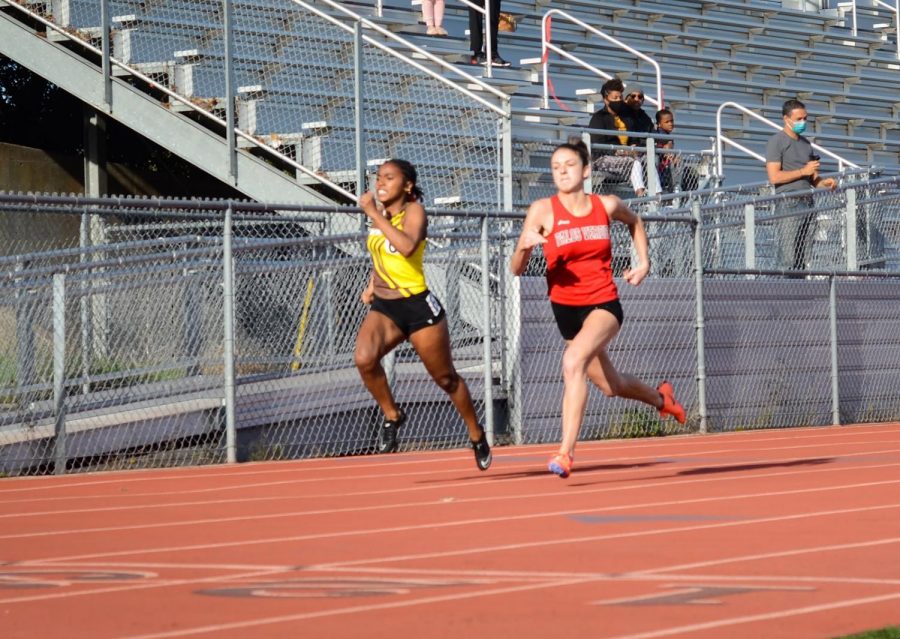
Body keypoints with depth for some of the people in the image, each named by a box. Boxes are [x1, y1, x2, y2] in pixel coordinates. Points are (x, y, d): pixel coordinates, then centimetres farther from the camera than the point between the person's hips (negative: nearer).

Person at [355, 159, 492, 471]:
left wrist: (374, 214, -32)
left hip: (418, 307, -5)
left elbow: (407, 246, -35)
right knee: (364, 358, -24)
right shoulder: (379, 213, 5)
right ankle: (392, 415, -1)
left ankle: (477, 436, 30)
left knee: (446, 378, 9)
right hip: (384, 307, 5)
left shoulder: (413, 211, -14)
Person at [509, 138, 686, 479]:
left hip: (604, 304, -2)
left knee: (574, 360, -31)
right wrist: (524, 246, -33)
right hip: (566, 307, 2)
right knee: (610, 385, 18)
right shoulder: (542, 211, -9)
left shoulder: (607, 205, -2)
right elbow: (516, 270, -12)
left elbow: (634, 221, 23)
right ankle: (659, 398, 52)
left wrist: (643, 261, 12)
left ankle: (566, 452, -31)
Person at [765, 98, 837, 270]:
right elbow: (774, 177, -12)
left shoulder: (805, 143, 21)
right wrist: (803, 171, -10)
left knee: (804, 260, 4)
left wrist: (823, 182, 1)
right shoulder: (776, 142, -1)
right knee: (788, 260, -12)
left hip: (808, 203, 7)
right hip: (789, 203, -7)